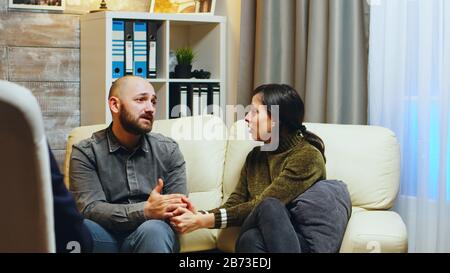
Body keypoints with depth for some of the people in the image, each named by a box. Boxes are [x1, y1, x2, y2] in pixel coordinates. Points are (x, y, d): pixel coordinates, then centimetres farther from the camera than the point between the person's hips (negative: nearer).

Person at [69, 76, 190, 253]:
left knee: (154, 230, -34)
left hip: (153, 236, 0)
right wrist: (145, 211, -28)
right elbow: (89, 209, -13)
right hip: (107, 236, 0)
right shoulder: (85, 152, 0)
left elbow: (176, 207, 2)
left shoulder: (168, 150, 6)